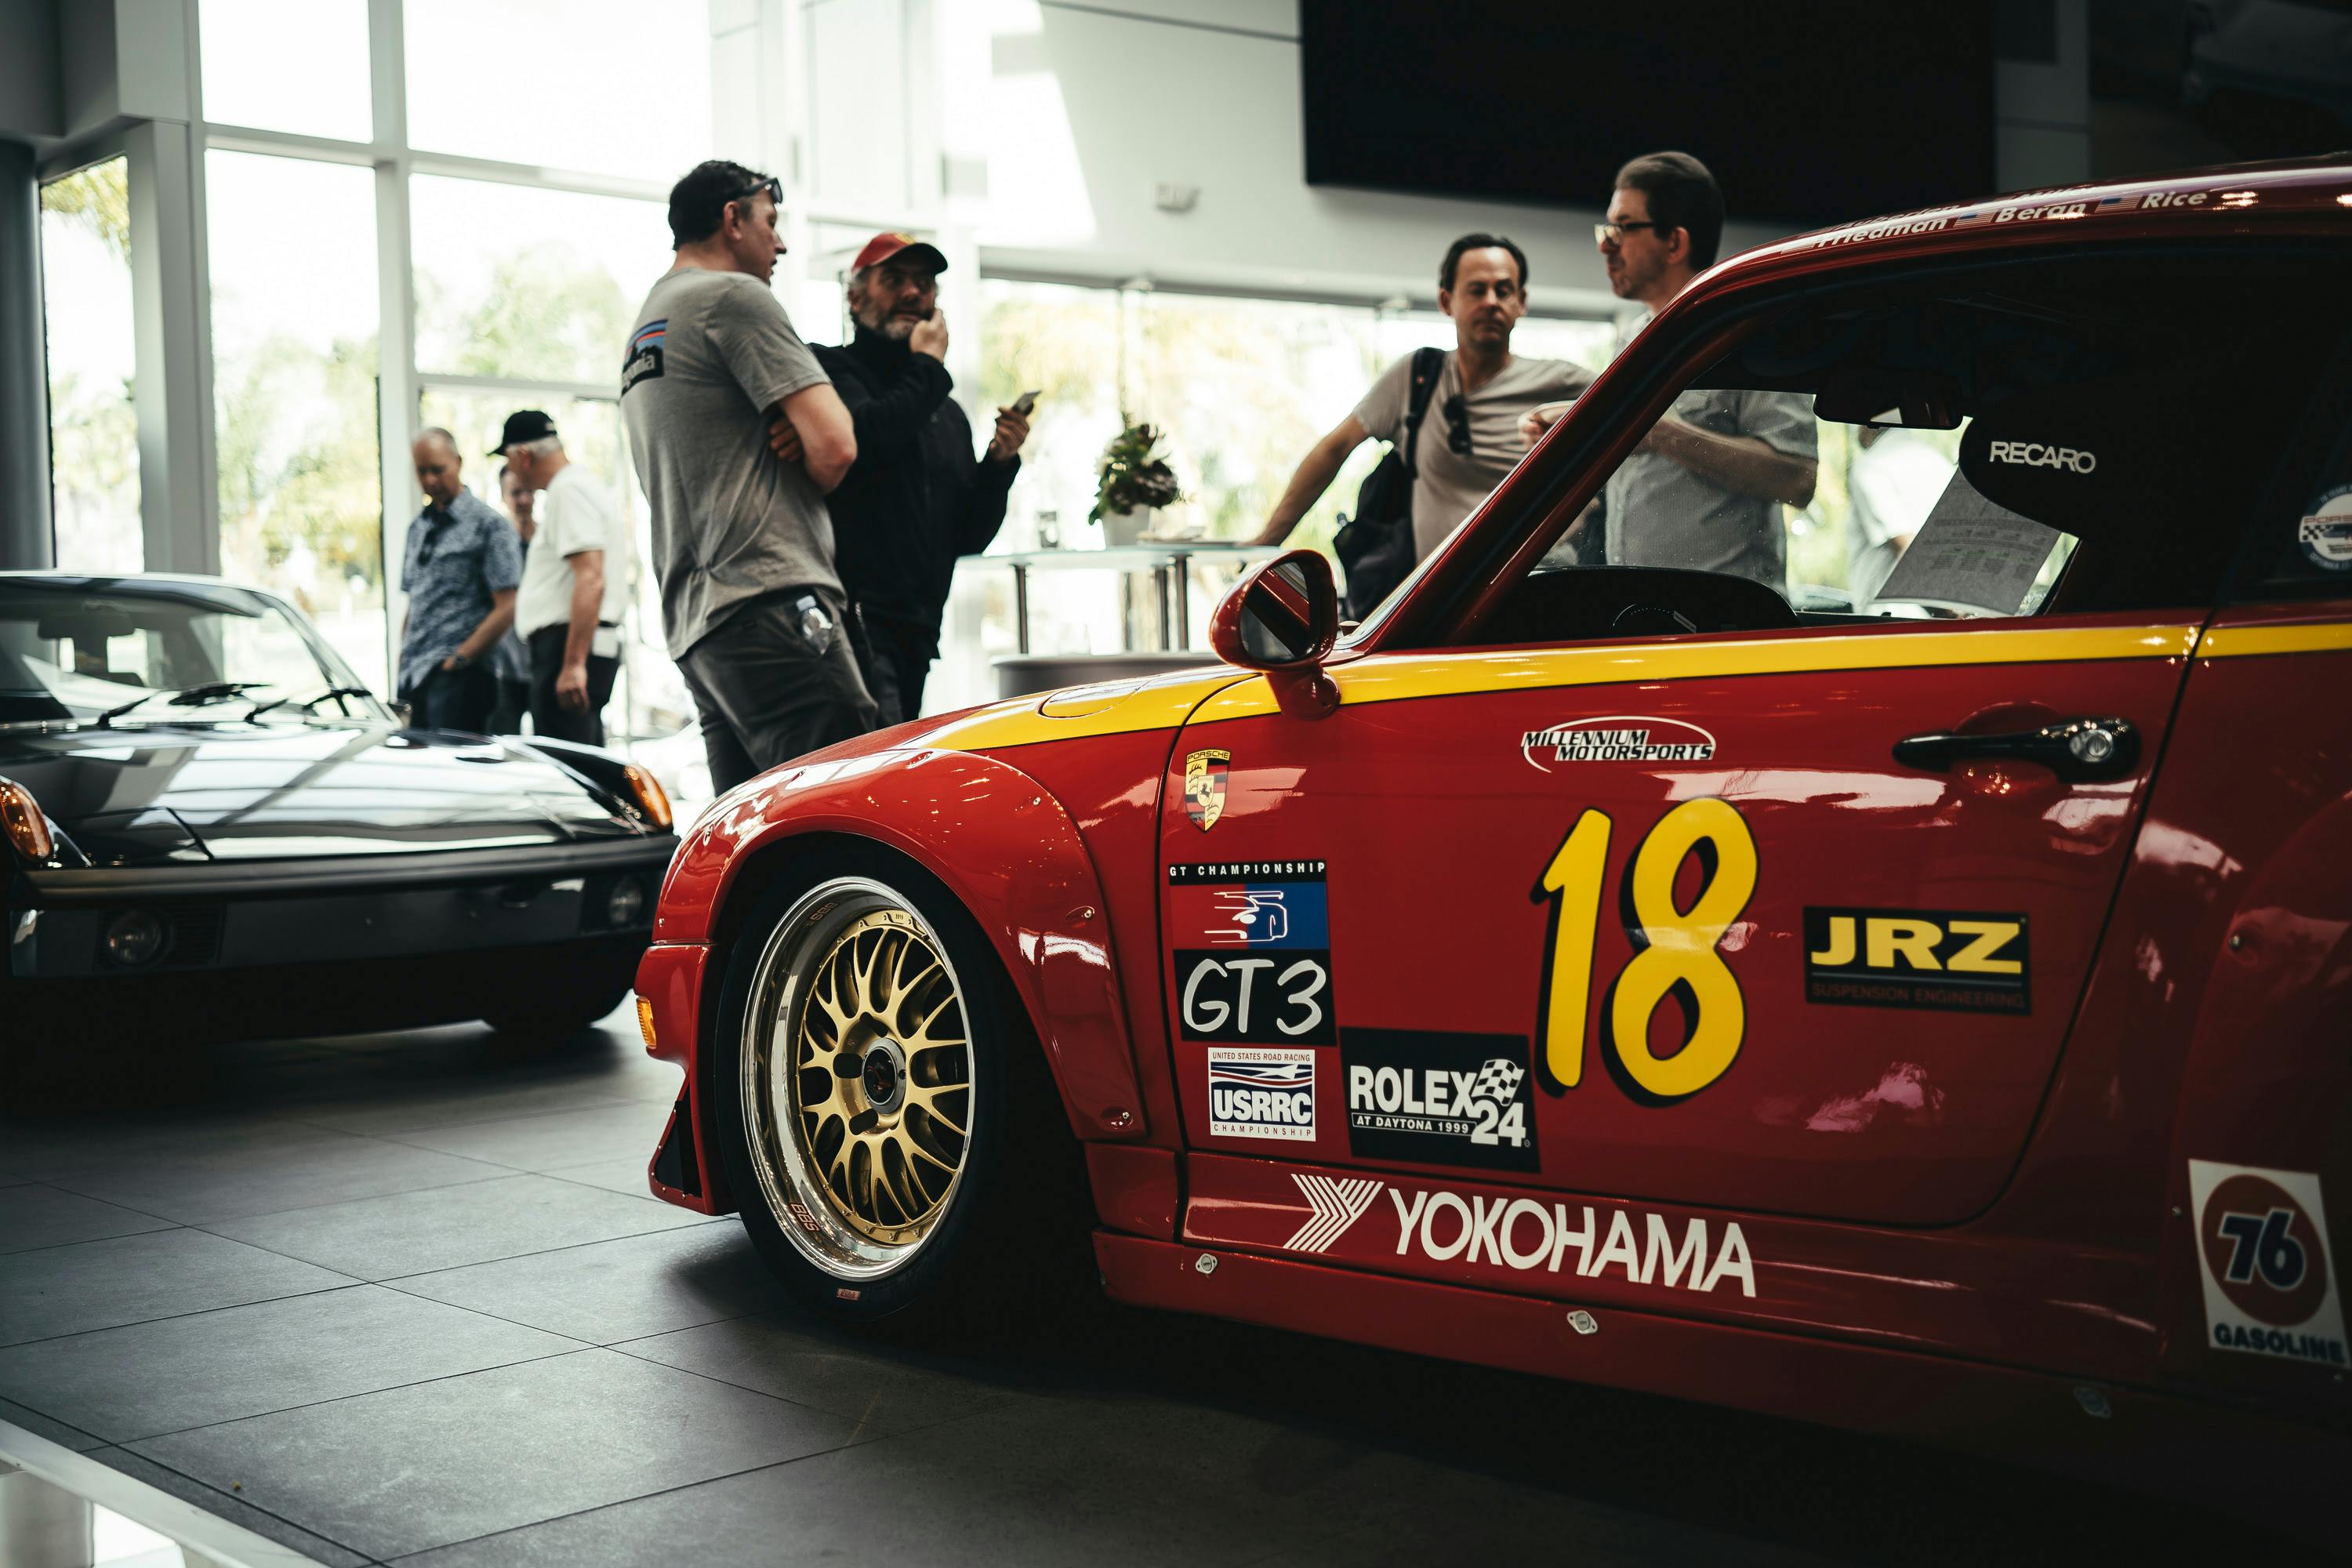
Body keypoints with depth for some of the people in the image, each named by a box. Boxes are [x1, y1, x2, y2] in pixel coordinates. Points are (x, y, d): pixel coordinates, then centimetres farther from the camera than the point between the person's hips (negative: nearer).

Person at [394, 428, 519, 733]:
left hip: (458, 677, -7)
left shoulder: (489, 525, -3)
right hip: (416, 678, 7)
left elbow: (506, 609, -11)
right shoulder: (418, 528, 20)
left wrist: (459, 658, -14)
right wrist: (402, 663, 13)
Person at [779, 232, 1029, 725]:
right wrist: (927, 366, -3)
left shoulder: (948, 413, 25)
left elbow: (967, 540, 21)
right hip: (852, 625, -8)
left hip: (916, 637, 8)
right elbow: (860, 439, -19)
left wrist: (999, 463, 4)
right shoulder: (828, 368, 4)